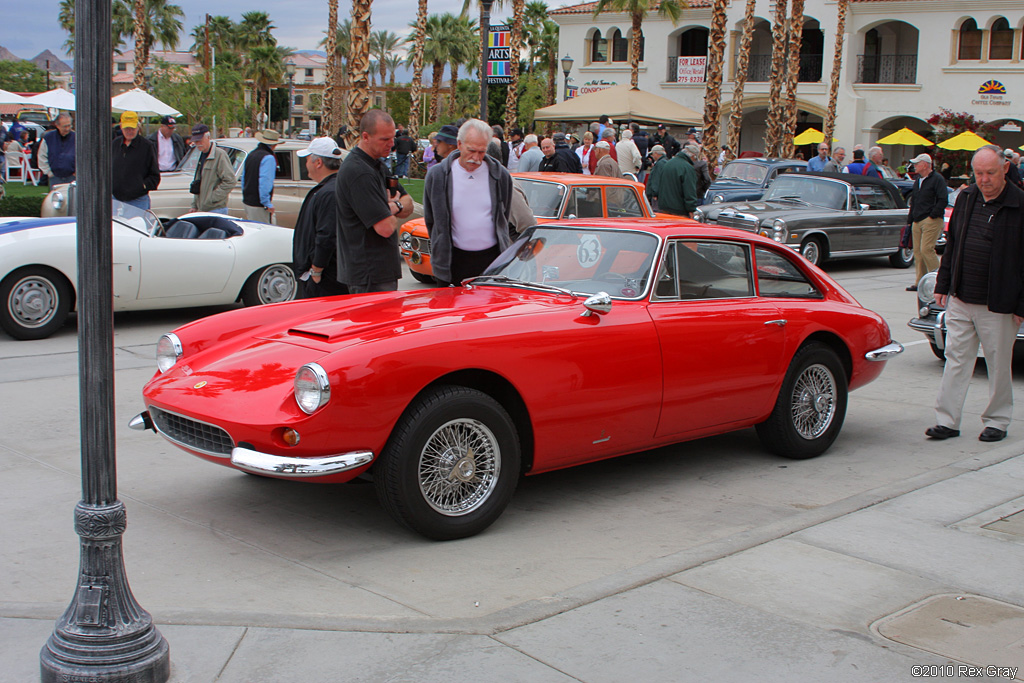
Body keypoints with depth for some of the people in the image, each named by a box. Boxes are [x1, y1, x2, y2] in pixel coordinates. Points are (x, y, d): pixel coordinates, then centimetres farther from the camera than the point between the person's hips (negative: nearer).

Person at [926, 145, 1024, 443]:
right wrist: (943, 284, 11)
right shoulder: (966, 198, 8)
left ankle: (997, 421, 21)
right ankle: (947, 420, 8)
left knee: (999, 365, 8)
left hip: (998, 305, -4)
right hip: (960, 299, 4)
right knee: (956, 359, 4)